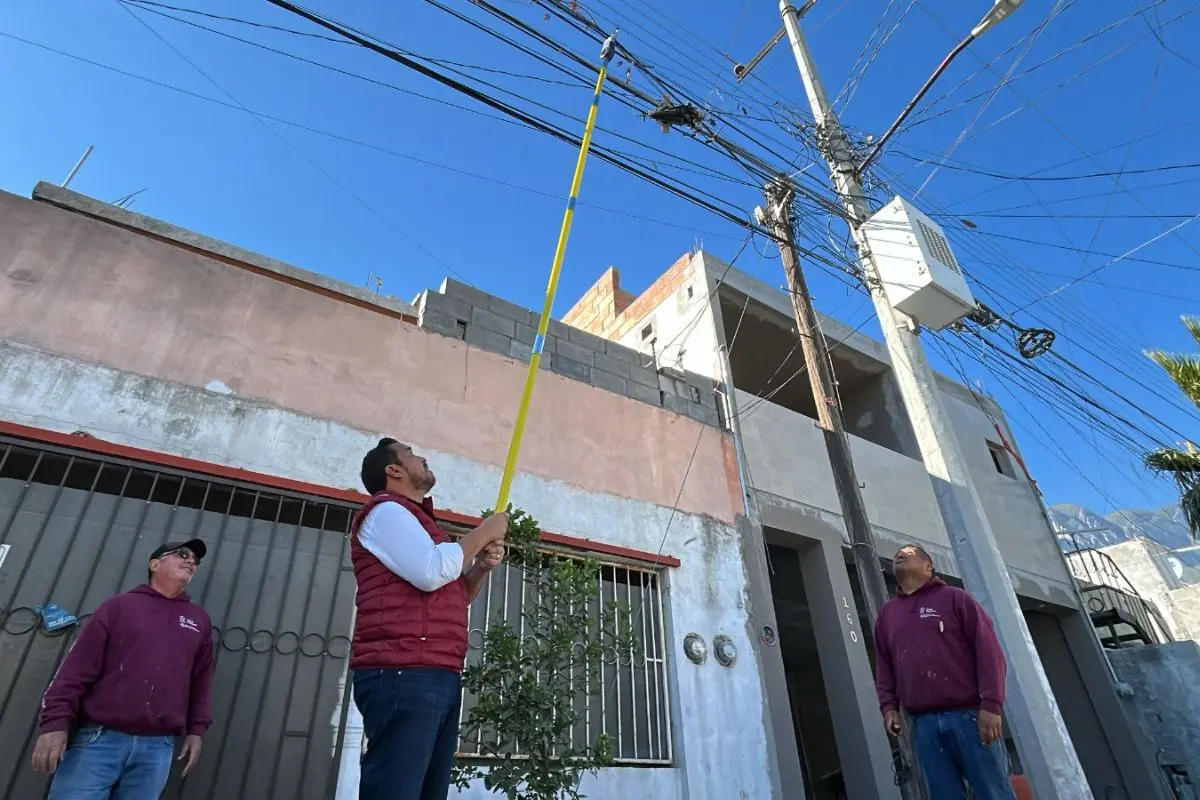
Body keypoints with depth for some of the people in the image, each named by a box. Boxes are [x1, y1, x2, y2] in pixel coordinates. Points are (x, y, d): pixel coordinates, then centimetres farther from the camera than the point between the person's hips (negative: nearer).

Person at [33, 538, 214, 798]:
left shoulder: (200, 620, 12)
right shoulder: (119, 606, 4)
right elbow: (77, 668, 1)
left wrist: (196, 730, 11)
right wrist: (56, 722, -7)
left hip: (157, 748, 2)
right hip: (99, 739, -2)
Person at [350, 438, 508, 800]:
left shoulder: (417, 520, 27)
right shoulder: (385, 510, -3)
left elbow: (453, 595, 30)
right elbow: (431, 572, -19)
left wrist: (482, 566, 10)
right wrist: (483, 533, -5)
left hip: (438, 676, 10)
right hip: (403, 675, -10)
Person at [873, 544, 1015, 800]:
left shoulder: (954, 598, 7)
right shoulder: (886, 613, 18)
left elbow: (988, 651, -1)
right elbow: (884, 666, 17)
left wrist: (991, 705, -10)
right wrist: (888, 706, 3)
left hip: (969, 715, -3)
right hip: (924, 723, 3)